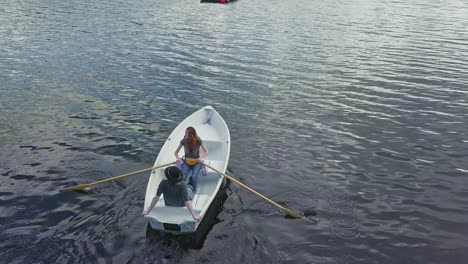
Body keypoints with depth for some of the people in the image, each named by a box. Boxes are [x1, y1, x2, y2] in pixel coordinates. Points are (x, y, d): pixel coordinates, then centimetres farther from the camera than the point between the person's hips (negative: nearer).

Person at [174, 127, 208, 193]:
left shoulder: (198, 141, -14)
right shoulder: (184, 141, -10)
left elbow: (206, 152, -7)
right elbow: (176, 152, -1)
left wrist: (201, 158, -27)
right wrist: (177, 158, -23)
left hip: (196, 162, -1)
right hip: (186, 162, 1)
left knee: (194, 177, -28)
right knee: (182, 177, -25)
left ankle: (193, 193, -11)